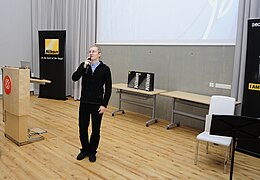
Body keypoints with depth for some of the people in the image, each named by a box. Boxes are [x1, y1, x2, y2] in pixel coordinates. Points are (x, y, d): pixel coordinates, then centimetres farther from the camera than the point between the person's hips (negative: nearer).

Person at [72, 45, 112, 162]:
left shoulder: (105, 69, -4)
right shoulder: (84, 65, 3)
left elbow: (108, 88, -5)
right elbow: (74, 78, -10)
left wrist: (104, 104, -11)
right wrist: (84, 67, -20)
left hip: (97, 104, -2)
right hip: (84, 103, 2)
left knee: (96, 130, 8)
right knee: (82, 128, 8)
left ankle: (92, 152, 26)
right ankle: (85, 150, 28)